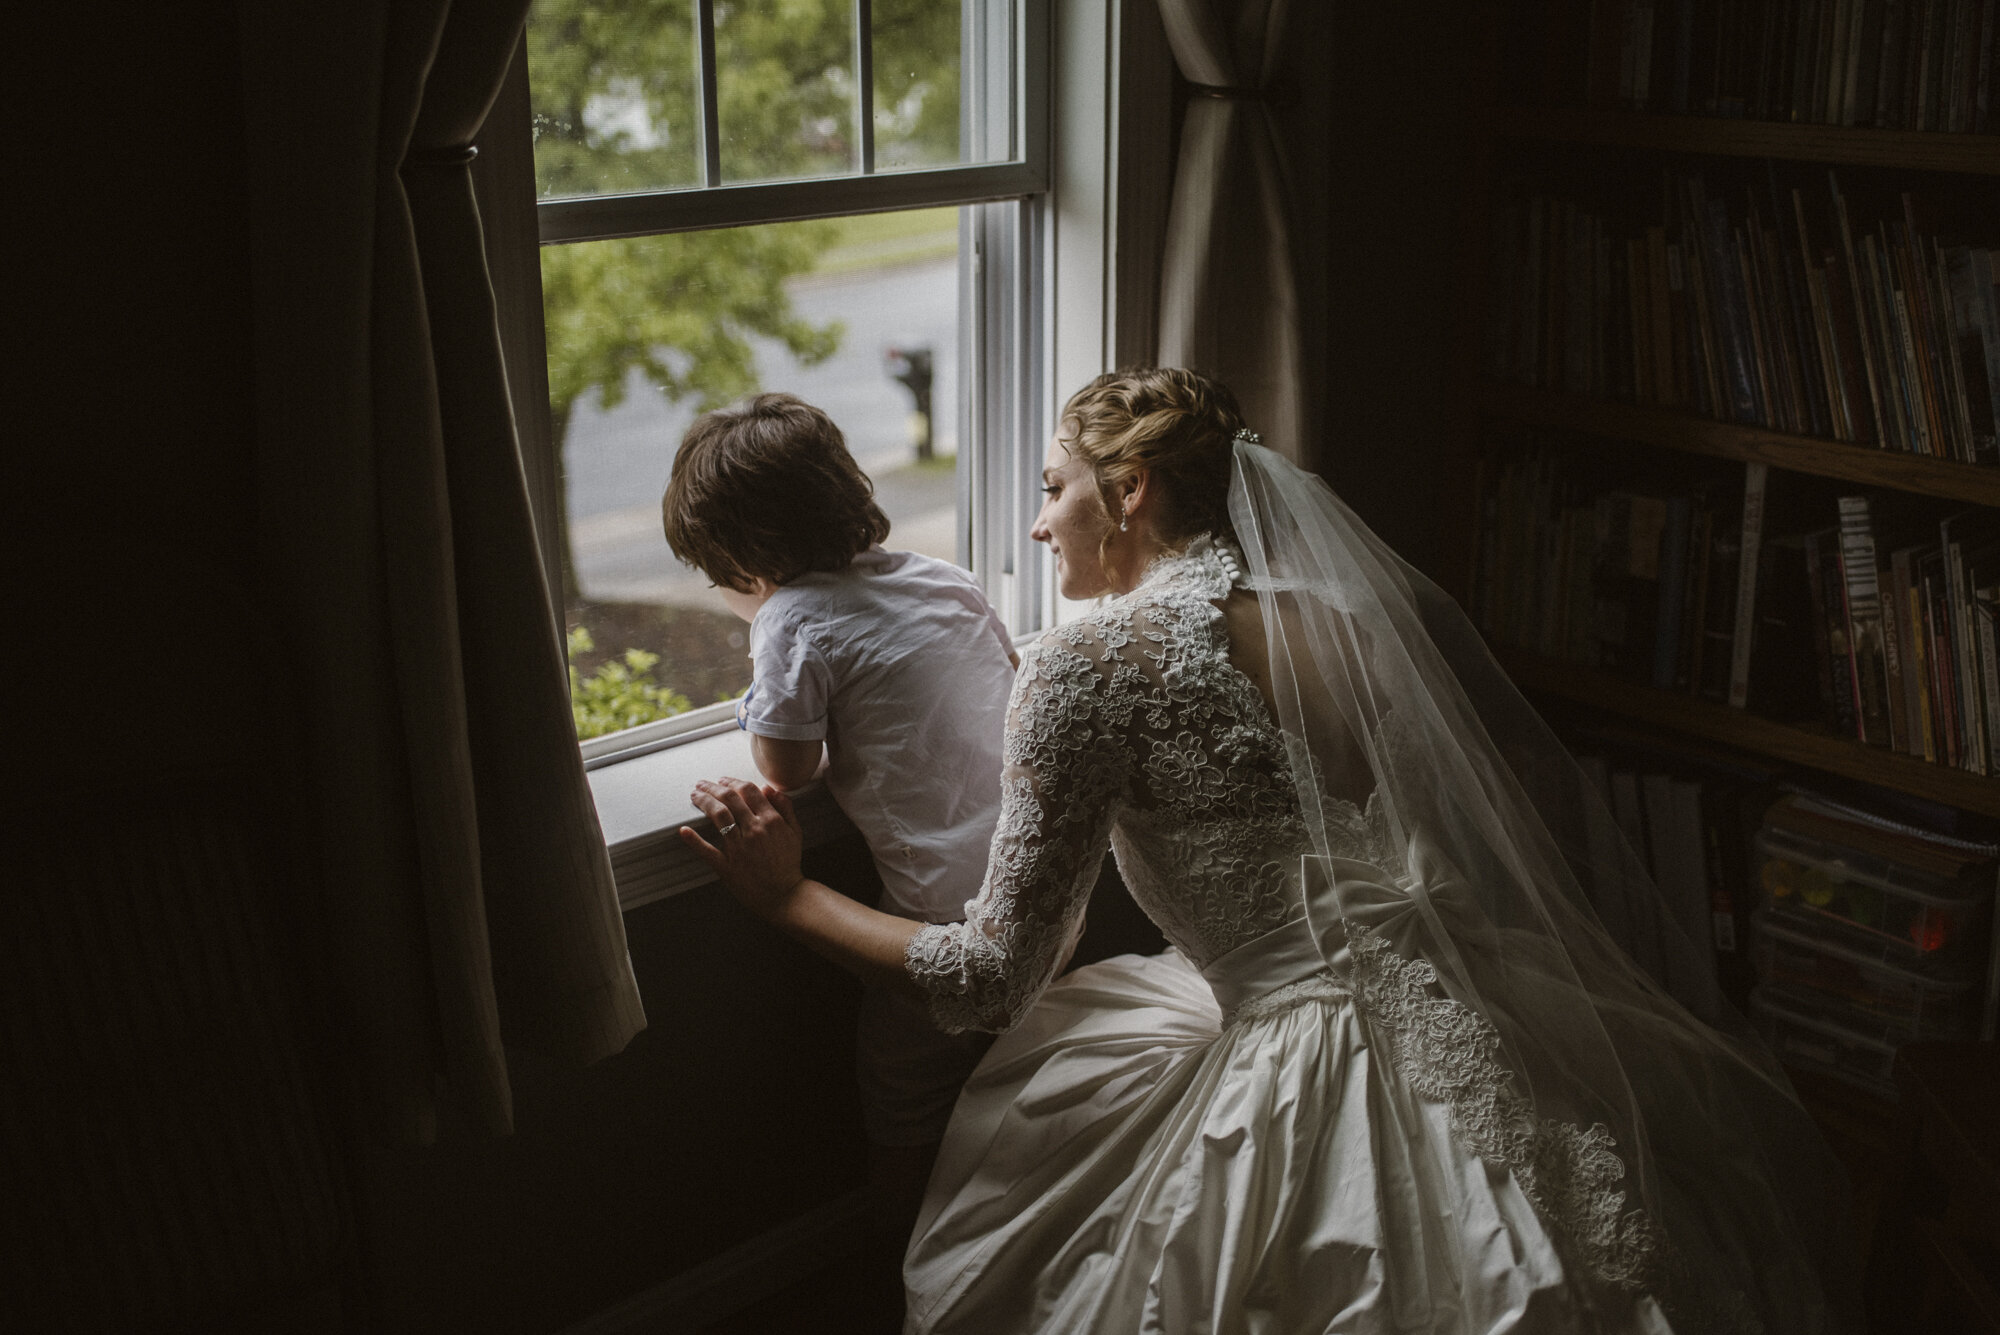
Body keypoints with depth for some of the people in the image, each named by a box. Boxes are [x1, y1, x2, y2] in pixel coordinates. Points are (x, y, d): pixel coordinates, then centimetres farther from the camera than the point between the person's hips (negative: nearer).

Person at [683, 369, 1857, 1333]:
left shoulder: (1090, 663, -8)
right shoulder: (1354, 613, 8)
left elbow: (993, 981, -4)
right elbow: (1572, 836, 15)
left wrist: (791, 896, 9)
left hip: (1330, 1101, -6)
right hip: (1507, 1048, 6)